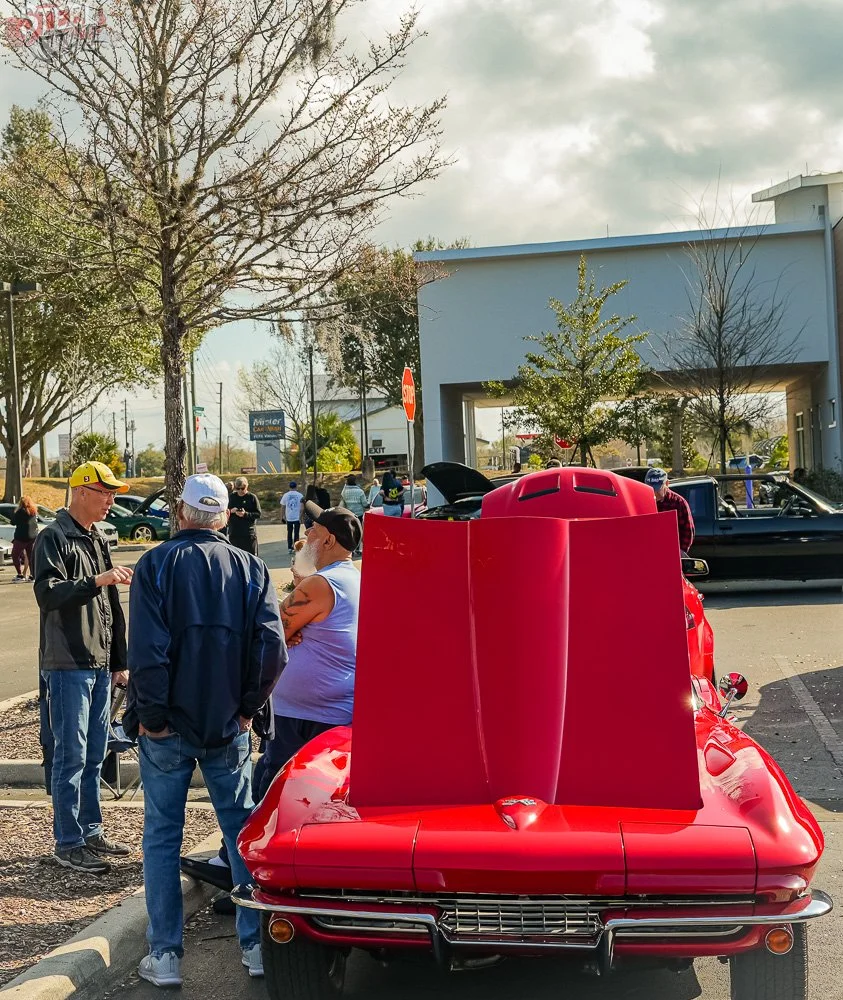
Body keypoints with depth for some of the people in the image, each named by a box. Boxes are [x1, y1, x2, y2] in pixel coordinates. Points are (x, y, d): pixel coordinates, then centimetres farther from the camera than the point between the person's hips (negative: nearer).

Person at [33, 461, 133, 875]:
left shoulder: (98, 541, 17)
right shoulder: (53, 538, -7)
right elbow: (48, 593, -21)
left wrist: (119, 661, 18)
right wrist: (97, 580, -31)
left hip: (100, 666, 8)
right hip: (67, 666, -8)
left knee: (94, 756, 12)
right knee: (71, 756, -4)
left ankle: (90, 832, 22)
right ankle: (68, 844, 3)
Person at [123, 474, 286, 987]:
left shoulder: (157, 564, -6)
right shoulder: (251, 568, 1)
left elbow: (147, 649, -15)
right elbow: (272, 649, -8)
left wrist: (151, 715, -7)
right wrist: (246, 706, 2)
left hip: (167, 725, -2)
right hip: (228, 726, 2)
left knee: (162, 835, 8)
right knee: (242, 830, 11)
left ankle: (166, 955, 11)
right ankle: (257, 945, 14)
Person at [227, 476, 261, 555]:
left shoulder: (252, 497, -3)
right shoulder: (232, 497, 8)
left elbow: (258, 514, -6)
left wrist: (246, 514, -21)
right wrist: (231, 511, -10)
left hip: (249, 533, -4)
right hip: (234, 532, 4)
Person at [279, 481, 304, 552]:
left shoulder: (286, 495, 0)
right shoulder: (300, 495, -4)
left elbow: (283, 506, 4)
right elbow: (301, 508, -6)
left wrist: (283, 515, 14)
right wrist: (301, 517, -2)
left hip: (289, 517, 2)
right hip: (297, 517, -2)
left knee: (289, 533, 11)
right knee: (296, 533, 4)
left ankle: (289, 548, 9)